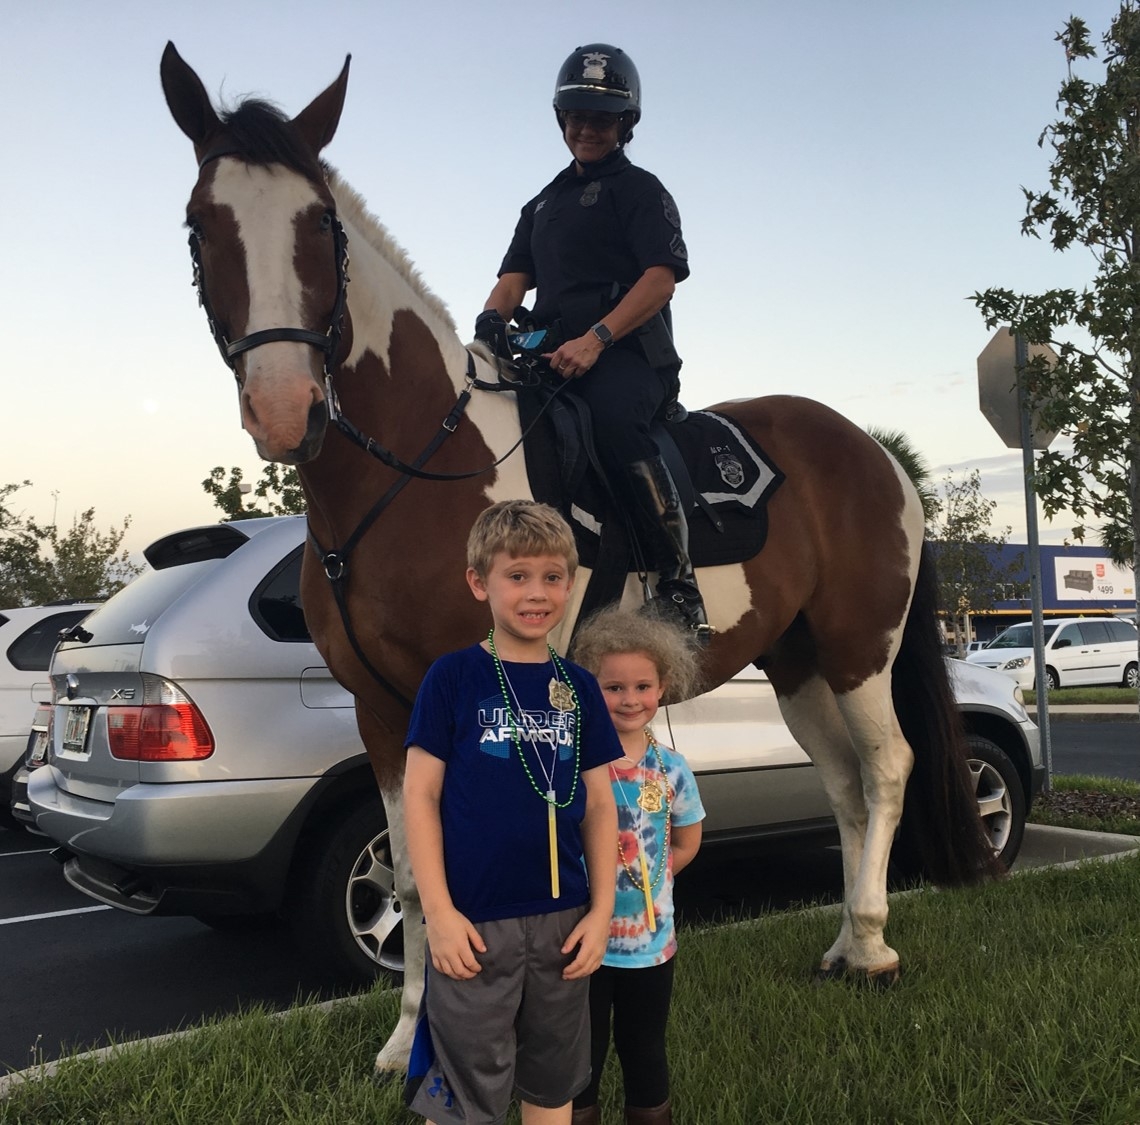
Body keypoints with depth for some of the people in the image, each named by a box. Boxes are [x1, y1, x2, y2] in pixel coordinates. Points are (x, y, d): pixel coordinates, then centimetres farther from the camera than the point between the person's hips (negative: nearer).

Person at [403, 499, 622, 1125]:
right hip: (475, 922, -4)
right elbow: (420, 795, -7)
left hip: (562, 920, 4)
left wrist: (601, 910, 2)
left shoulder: (579, 687, 5)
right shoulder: (454, 678, -6)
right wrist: (439, 911, -11)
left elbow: (599, 804, 8)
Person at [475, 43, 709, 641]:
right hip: (553, 354, 7)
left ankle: (679, 583, -32)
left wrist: (596, 337, -21)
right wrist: (493, 316, -8)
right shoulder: (543, 203, 28)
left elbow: (662, 276, -7)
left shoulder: (639, 189, 8)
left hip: (627, 352, -7)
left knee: (613, 418, -37)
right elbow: (515, 276, 18)